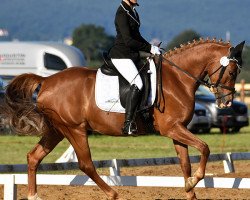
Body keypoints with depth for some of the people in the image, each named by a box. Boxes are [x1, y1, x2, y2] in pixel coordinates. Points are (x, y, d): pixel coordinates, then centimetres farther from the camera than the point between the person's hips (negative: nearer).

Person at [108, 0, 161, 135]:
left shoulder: (133, 11, 15)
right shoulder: (122, 13, -15)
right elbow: (128, 41, -20)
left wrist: (151, 48, 12)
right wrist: (149, 48, -14)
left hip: (133, 55, 10)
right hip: (121, 55, -10)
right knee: (137, 84, -27)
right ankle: (128, 124, -31)